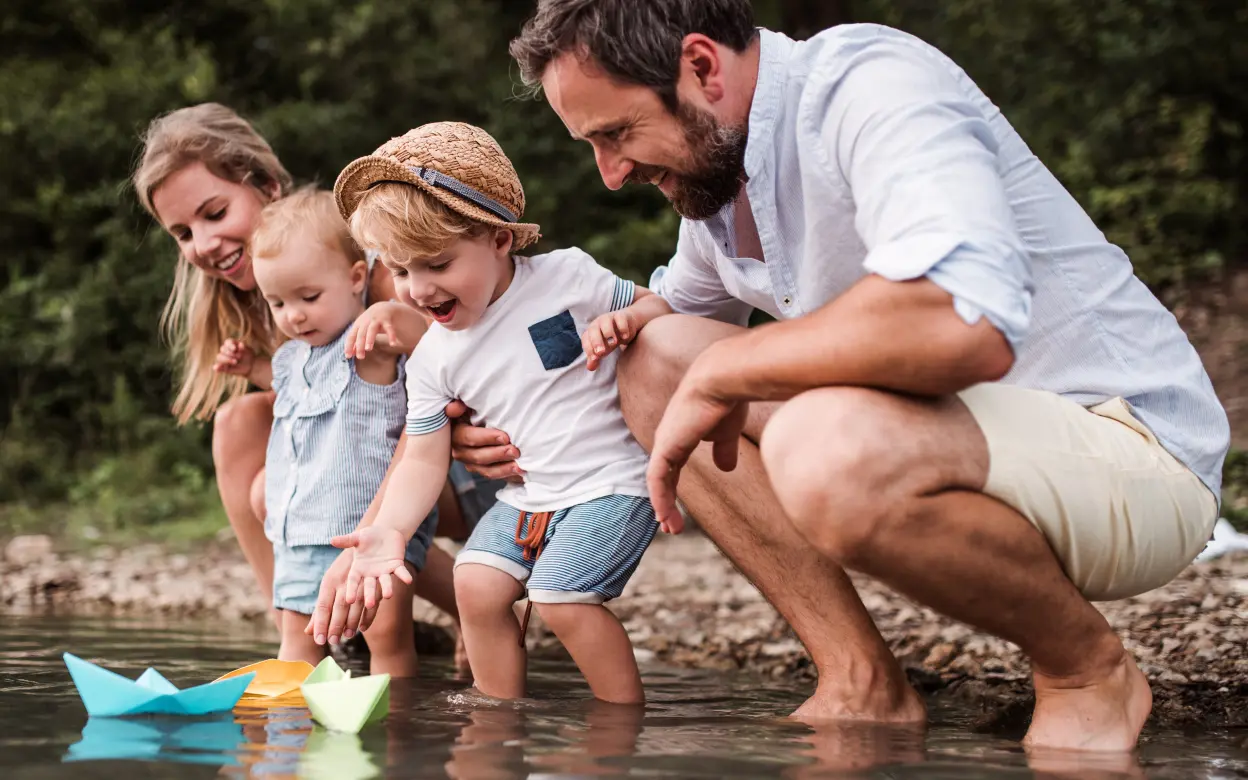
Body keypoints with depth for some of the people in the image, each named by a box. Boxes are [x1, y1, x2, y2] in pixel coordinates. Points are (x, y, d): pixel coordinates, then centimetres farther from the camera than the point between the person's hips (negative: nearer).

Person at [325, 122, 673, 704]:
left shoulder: (565, 276, -9)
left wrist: (623, 322, -23)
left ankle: (627, 717, -4)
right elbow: (423, 460, 1)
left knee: (559, 595, -20)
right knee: (476, 584, -10)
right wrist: (390, 529, -17)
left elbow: (657, 305, 1)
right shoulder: (432, 360, 1)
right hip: (528, 497, 6)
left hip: (611, 482, -6)